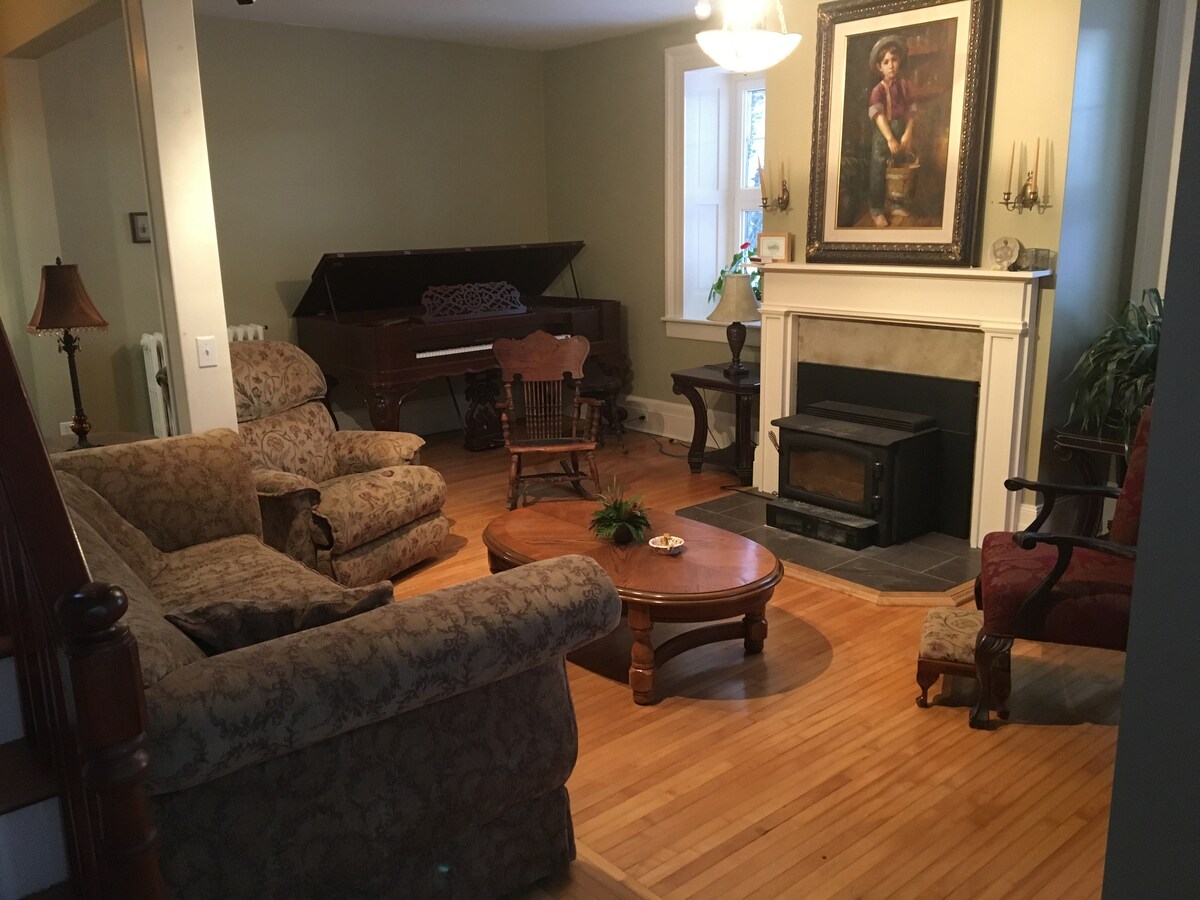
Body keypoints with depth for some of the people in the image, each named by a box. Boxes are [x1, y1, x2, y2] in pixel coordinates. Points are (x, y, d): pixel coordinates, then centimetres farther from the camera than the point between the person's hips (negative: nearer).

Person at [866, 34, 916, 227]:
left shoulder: (905, 86, 2)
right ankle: (876, 210, 10)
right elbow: (879, 116, -19)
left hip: (901, 133, 4)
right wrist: (890, 138, -28)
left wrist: (908, 133, -15)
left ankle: (897, 206, 26)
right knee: (878, 173, 1)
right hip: (882, 135, -4)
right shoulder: (878, 90, -10)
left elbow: (911, 111, -1)